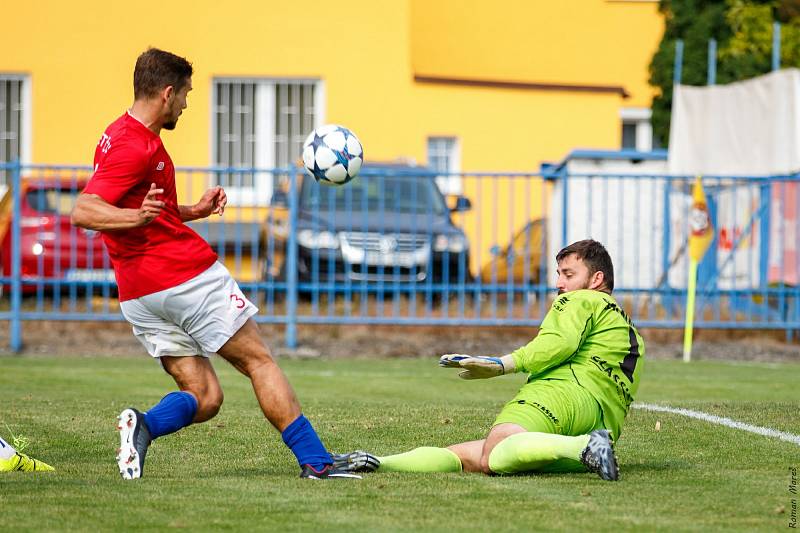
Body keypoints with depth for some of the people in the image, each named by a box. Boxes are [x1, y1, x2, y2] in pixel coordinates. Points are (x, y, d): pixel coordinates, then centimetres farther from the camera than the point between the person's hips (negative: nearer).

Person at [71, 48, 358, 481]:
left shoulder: (121, 136, 16)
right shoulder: (137, 147, -16)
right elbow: (83, 212, -27)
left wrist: (192, 211, 21)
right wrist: (137, 217, -43)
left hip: (139, 295, 9)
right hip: (187, 274, -9)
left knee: (204, 397, 5)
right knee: (258, 361, 5)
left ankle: (144, 426, -23)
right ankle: (315, 461, 7)